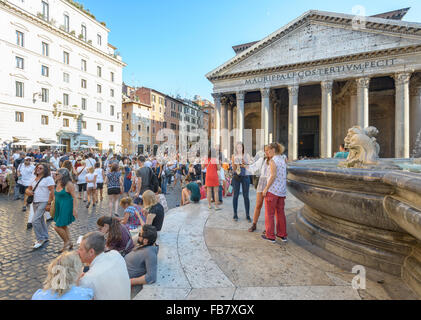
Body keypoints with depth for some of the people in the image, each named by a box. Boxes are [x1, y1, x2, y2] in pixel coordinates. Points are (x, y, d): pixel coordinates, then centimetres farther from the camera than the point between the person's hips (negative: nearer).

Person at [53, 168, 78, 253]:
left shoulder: (69, 184, -19)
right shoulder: (58, 183, 7)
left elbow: (74, 197, -21)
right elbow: (56, 195, 20)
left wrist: (75, 209, -25)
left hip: (66, 208, -9)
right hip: (59, 208, 9)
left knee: (58, 227, -6)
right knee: (64, 227, 17)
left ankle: (67, 242, 15)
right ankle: (69, 244, 30)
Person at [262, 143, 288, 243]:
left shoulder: (273, 161, -14)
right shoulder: (283, 159, 8)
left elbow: (273, 176, -19)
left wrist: (266, 188, -15)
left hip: (272, 189, -8)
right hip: (282, 190, 8)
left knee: (269, 213, 4)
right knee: (280, 212, 16)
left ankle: (270, 236, 11)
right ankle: (282, 235, 24)